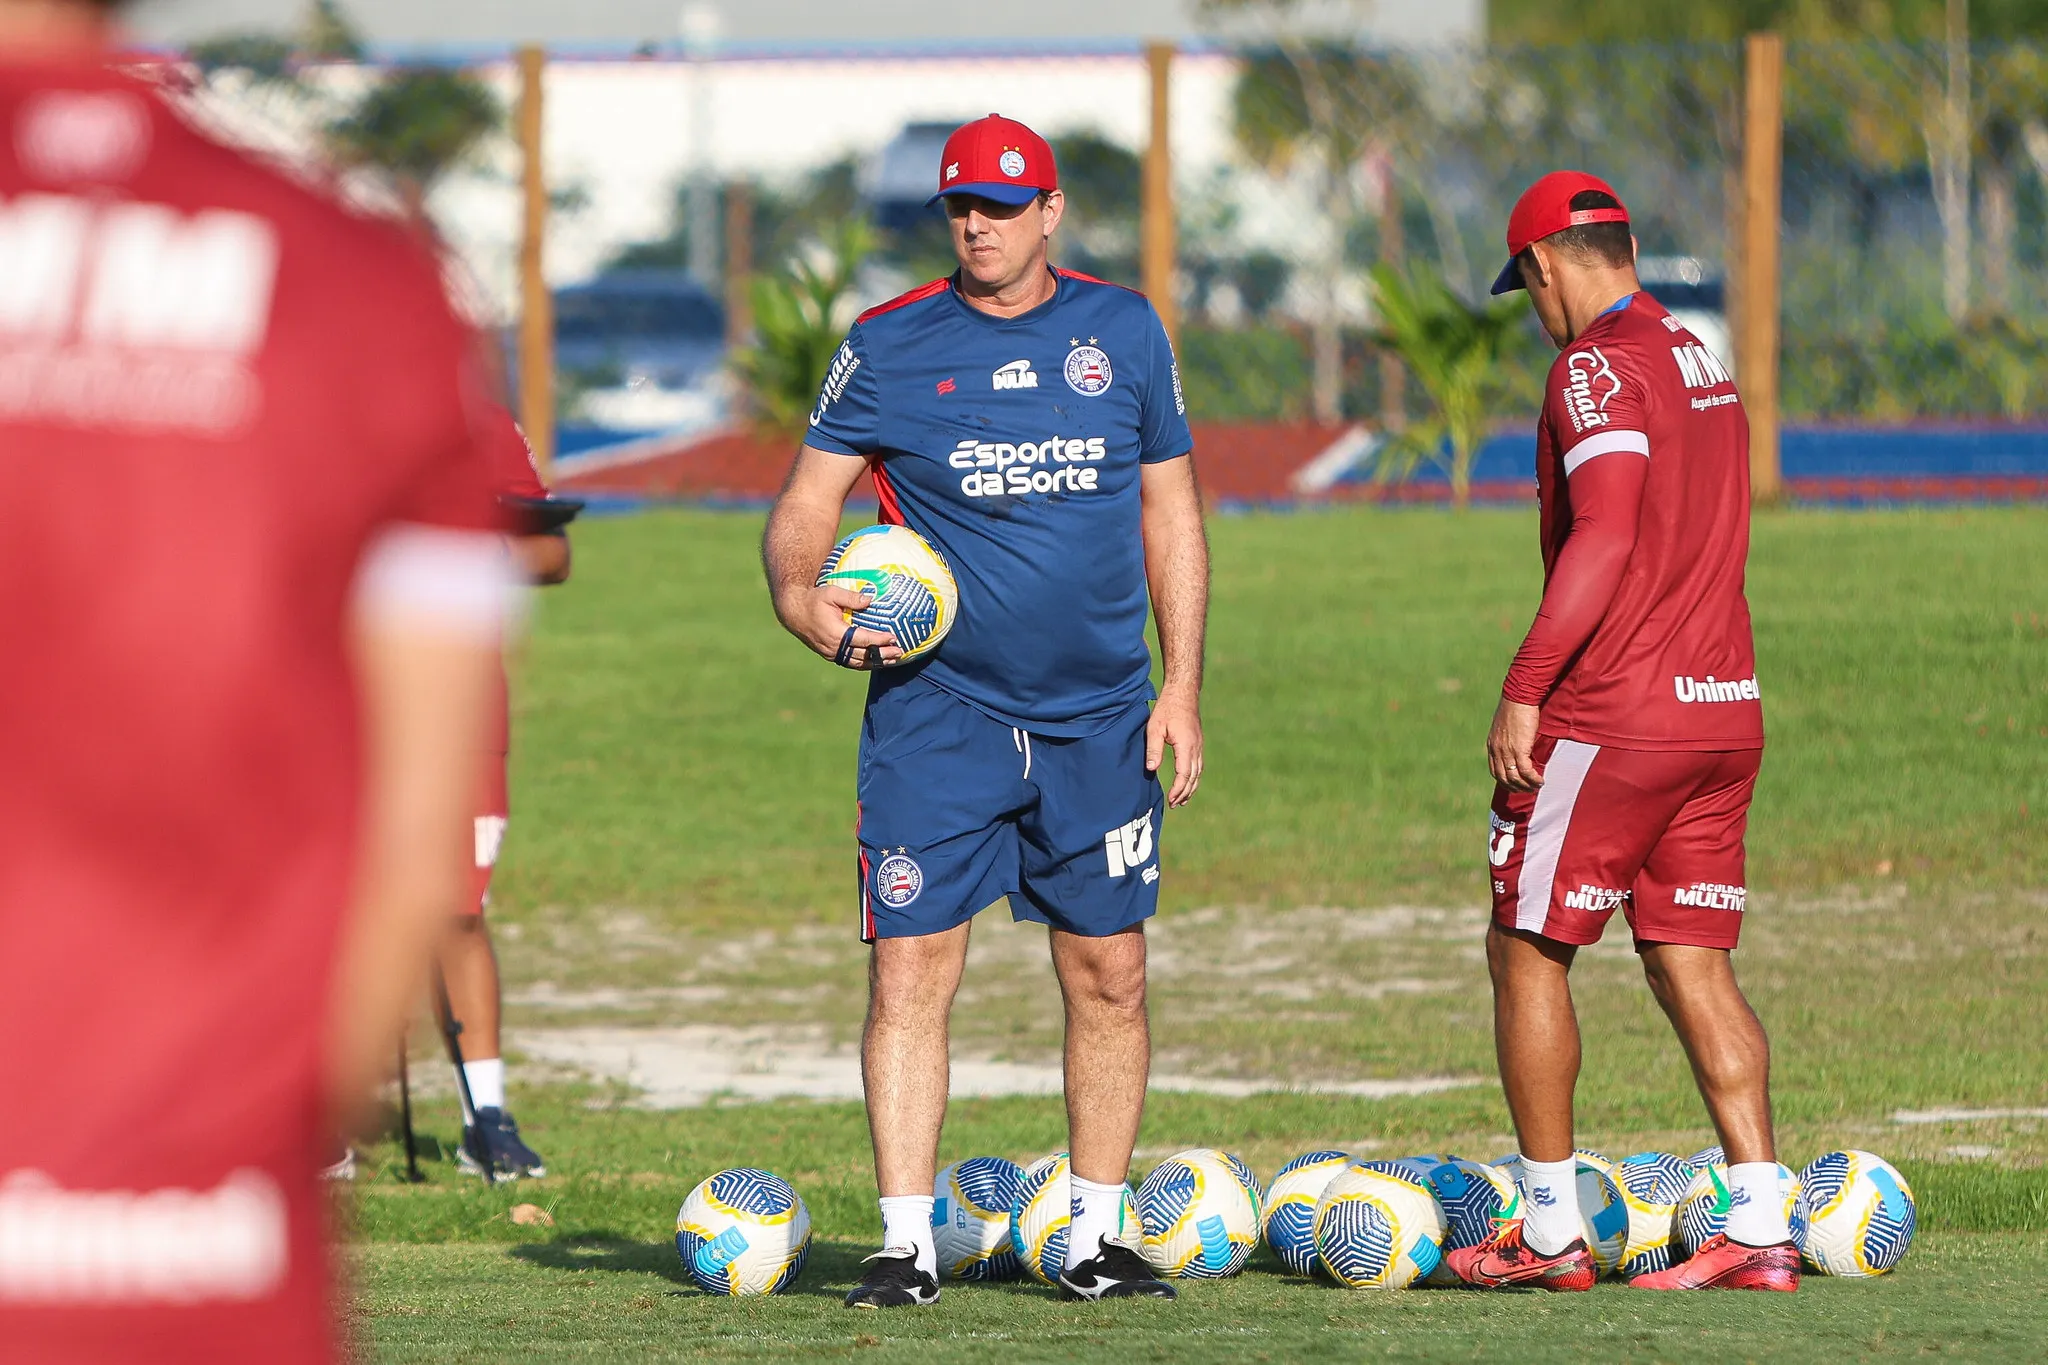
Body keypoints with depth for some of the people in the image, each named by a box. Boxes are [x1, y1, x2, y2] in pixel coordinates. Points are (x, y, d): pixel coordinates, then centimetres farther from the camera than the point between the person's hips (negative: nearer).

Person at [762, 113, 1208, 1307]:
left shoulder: (1124, 332, 6)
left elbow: (1170, 514, 10)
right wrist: (805, 598, -22)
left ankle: (1096, 1237, 14)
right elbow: (808, 502, 1)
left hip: (1098, 716, 2)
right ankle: (907, 1244, -3)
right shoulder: (891, 346, 0)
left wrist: (1181, 686, 3)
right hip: (936, 708, -2)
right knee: (911, 972, -7)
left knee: (1110, 976, 4)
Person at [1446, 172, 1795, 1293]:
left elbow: (1606, 534, -22)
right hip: (1726, 708, 8)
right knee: (1694, 968, 8)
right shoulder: (1704, 366, 15)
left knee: (1527, 952, 4)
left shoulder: (1597, 366, -11)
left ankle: (1550, 1231, 5)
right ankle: (1760, 1229, -1)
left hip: (1612, 721, -8)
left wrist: (1524, 688, -21)